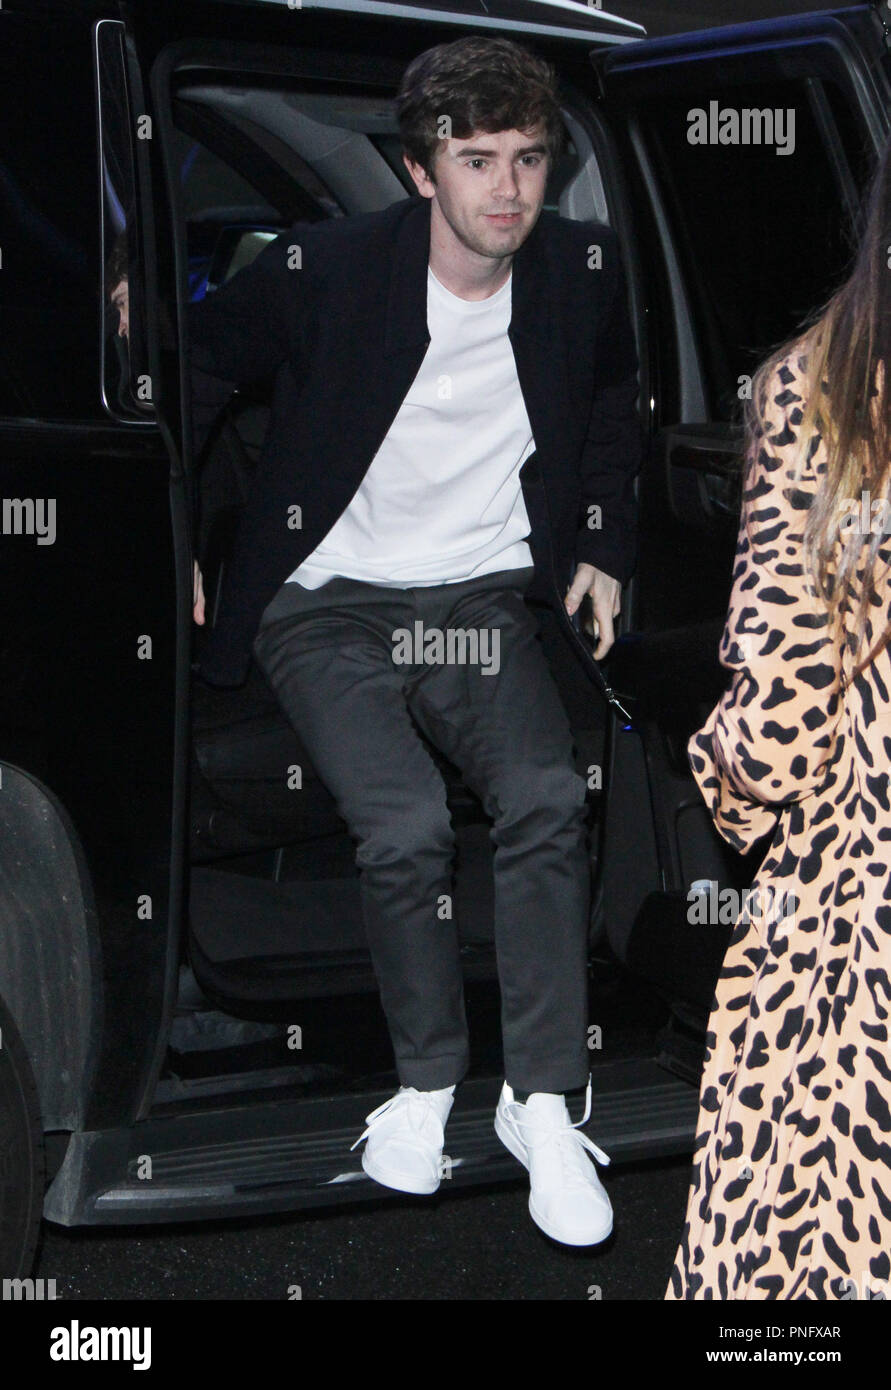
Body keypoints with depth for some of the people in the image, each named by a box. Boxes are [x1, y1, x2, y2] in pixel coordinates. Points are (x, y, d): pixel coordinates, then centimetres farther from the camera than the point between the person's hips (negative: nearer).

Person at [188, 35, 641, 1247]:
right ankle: (428, 1081, -2)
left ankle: (543, 1102, -14)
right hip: (330, 604, -2)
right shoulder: (320, 270, -12)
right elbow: (190, 378, 5)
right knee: (407, 825, -27)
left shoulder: (583, 270, -1)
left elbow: (613, 400, 22)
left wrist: (604, 548, 15)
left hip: (484, 599, 3)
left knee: (548, 800, -25)